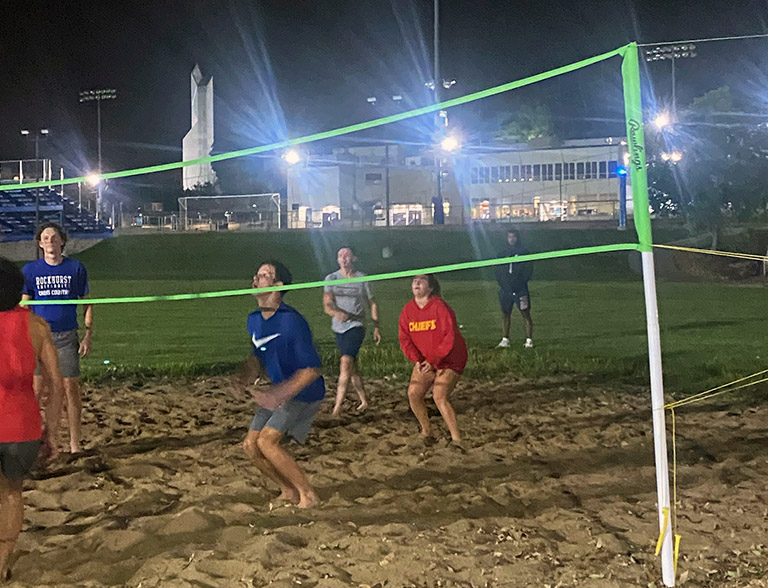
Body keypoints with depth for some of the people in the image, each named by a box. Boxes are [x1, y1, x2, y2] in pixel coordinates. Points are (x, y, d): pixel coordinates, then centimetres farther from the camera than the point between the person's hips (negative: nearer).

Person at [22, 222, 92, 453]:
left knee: (71, 388, 1)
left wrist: (89, 335, 2)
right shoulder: (30, 270, 5)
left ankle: (75, 444, 10)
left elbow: (87, 303, 9)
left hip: (67, 336, 0)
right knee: (37, 389, -3)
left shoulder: (76, 268, 4)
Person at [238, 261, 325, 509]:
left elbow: (311, 369, -22)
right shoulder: (254, 320, 2)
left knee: (266, 441, -19)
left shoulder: (291, 321, -24)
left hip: (303, 393, -8)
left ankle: (308, 495, -4)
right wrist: (247, 377, -3)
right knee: (250, 445, 4)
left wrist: (282, 394, -31)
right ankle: (290, 491, 22)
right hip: (278, 392, 9)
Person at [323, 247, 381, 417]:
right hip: (339, 328, 4)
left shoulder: (362, 279, 2)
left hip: (356, 326, -4)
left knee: (346, 363, -19)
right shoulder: (331, 278, 4)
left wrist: (376, 327, 8)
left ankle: (337, 405, -22)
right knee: (352, 368, 11)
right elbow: (327, 305, -8)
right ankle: (364, 401, 26)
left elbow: (372, 304, 12)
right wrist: (337, 313, -30)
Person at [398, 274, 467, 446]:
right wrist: (417, 360, -15)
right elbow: (404, 338, -1)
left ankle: (456, 439, -9)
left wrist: (433, 361, -23)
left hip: (448, 361, -6)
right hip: (425, 362, 6)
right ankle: (426, 430, 16)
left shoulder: (439, 307, -19)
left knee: (439, 397, -18)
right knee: (413, 393, -5)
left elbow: (450, 337, -22)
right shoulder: (408, 310, -1)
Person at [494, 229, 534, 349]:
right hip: (505, 289, 3)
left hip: (520, 289, -3)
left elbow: (528, 271, 0)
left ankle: (529, 340, -3)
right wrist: (502, 283, 0)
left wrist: (520, 283, -9)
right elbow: (497, 270, 13)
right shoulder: (502, 253, 12)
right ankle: (505, 340, 12)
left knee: (526, 314, -4)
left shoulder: (524, 252, 3)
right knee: (505, 314, 6)